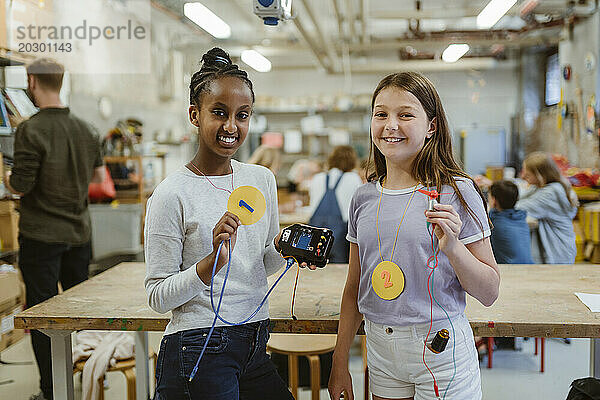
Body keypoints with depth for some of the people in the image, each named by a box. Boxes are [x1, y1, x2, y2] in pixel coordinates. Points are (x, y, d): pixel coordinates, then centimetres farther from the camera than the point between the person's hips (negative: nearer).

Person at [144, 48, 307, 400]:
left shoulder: (263, 179, 5)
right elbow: (158, 297, -11)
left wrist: (283, 247, -5)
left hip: (255, 347, 6)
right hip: (198, 351, -5)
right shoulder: (172, 195, -13)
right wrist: (213, 262, -26)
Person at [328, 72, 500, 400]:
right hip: (380, 348, 4)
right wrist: (339, 364, 10)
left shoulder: (457, 192, -10)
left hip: (439, 347, -4)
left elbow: (489, 293, -8)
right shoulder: (364, 198, 2)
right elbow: (354, 287, 10)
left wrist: (452, 247, -25)